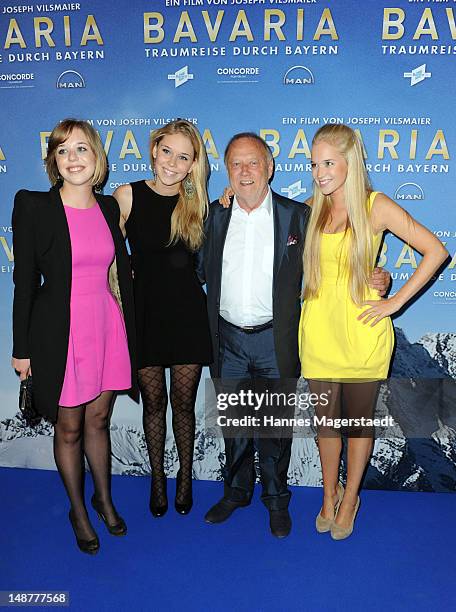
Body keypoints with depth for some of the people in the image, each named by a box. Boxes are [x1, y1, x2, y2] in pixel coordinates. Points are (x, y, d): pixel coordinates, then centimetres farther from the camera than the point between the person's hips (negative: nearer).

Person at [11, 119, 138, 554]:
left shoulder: (109, 207, 4)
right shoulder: (32, 206, -8)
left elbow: (122, 272, 9)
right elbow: (24, 280, -8)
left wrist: (129, 329, 9)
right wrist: (22, 348, -7)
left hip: (107, 326, 4)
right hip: (60, 330, -3)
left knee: (98, 420, 18)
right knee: (69, 427, 12)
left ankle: (104, 498, 40)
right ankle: (78, 511, 34)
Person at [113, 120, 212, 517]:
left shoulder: (197, 202, 2)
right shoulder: (128, 196, -4)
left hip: (188, 314, 1)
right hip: (145, 313, -1)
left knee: (184, 402, 11)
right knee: (153, 401, 12)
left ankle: (186, 476, 32)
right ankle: (157, 478, 32)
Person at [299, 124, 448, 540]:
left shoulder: (376, 206, -9)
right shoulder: (312, 209, 3)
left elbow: (435, 251, -8)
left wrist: (395, 302, -10)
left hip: (361, 332, -3)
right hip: (318, 331, 3)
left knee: (359, 421, 13)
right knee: (326, 420, 15)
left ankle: (350, 498, 35)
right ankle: (329, 495, 38)